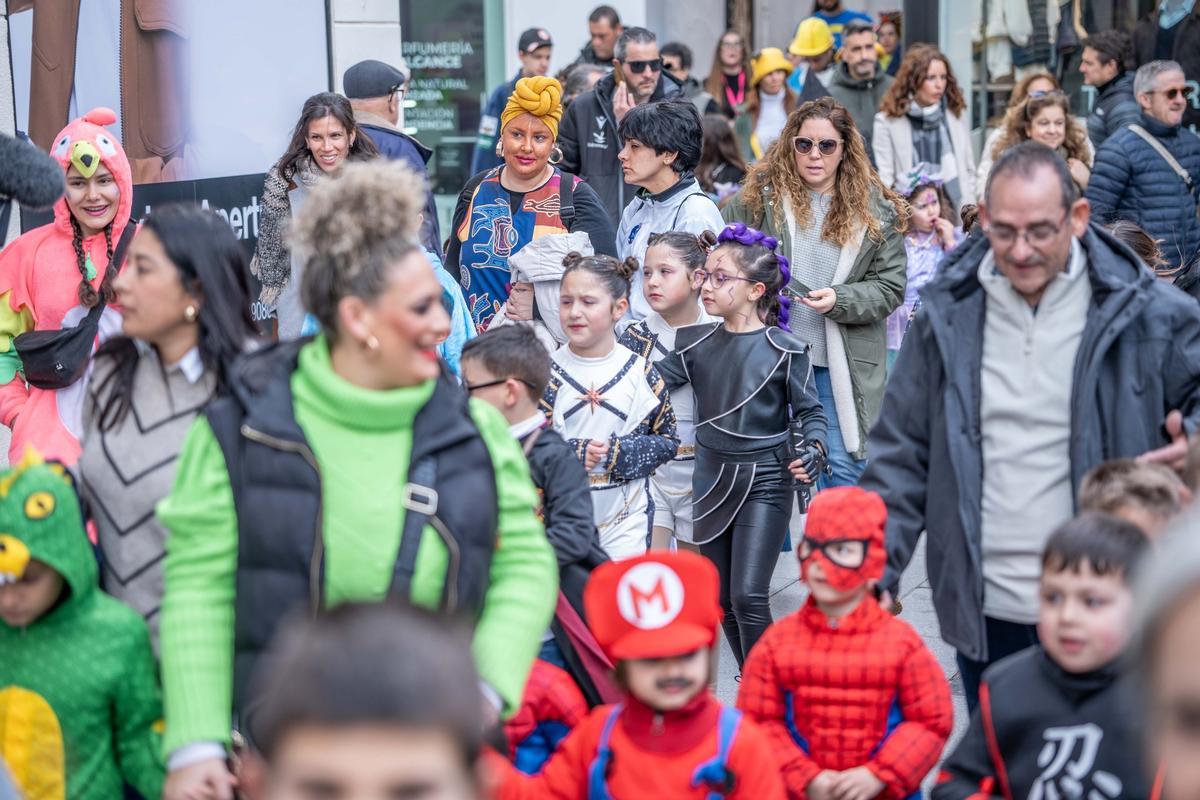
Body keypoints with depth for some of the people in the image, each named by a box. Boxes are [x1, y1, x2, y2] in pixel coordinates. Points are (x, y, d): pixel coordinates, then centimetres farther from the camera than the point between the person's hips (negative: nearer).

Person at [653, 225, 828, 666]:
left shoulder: (785, 349, -8)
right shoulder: (698, 342, 3)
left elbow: (809, 411, -1)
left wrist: (812, 452, -18)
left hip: (765, 482, -5)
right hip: (712, 479, 5)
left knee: (748, 598, -12)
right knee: (723, 601, 12)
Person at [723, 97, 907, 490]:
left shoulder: (876, 210, 0)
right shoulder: (758, 196, -1)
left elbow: (890, 287, -1)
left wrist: (840, 299, -16)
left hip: (843, 365, 0)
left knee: (844, 465, 2)